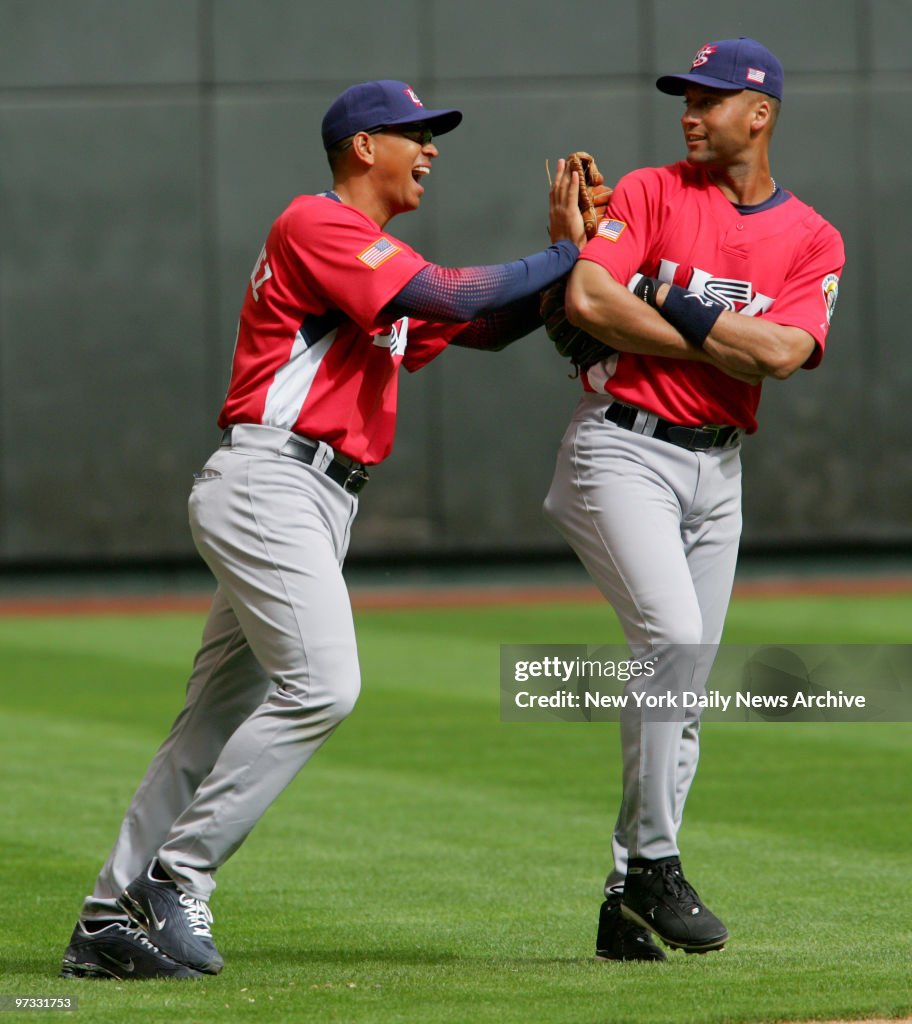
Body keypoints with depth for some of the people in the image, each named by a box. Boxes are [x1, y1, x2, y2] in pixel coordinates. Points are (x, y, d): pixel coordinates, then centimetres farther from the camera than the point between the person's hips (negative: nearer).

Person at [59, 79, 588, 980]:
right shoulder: (318, 224, -6)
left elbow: (484, 327, 21)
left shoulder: (382, 264, 26)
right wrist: (563, 258, -7)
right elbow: (451, 299, -16)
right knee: (320, 685, -21)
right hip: (268, 483, -10)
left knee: (217, 721, 6)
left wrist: (564, 255, 9)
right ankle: (175, 880, -15)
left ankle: (111, 922, 7)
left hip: (317, 507, 10)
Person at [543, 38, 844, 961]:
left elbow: (781, 353, -11)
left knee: (683, 690, 5)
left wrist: (668, 305, -10)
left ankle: (627, 906, 13)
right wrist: (715, 341, -11)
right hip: (622, 448, -4)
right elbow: (588, 301, -16)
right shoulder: (650, 193, 1)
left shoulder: (813, 241, 6)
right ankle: (652, 863, -14)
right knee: (673, 637, -23)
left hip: (717, 468, 4)